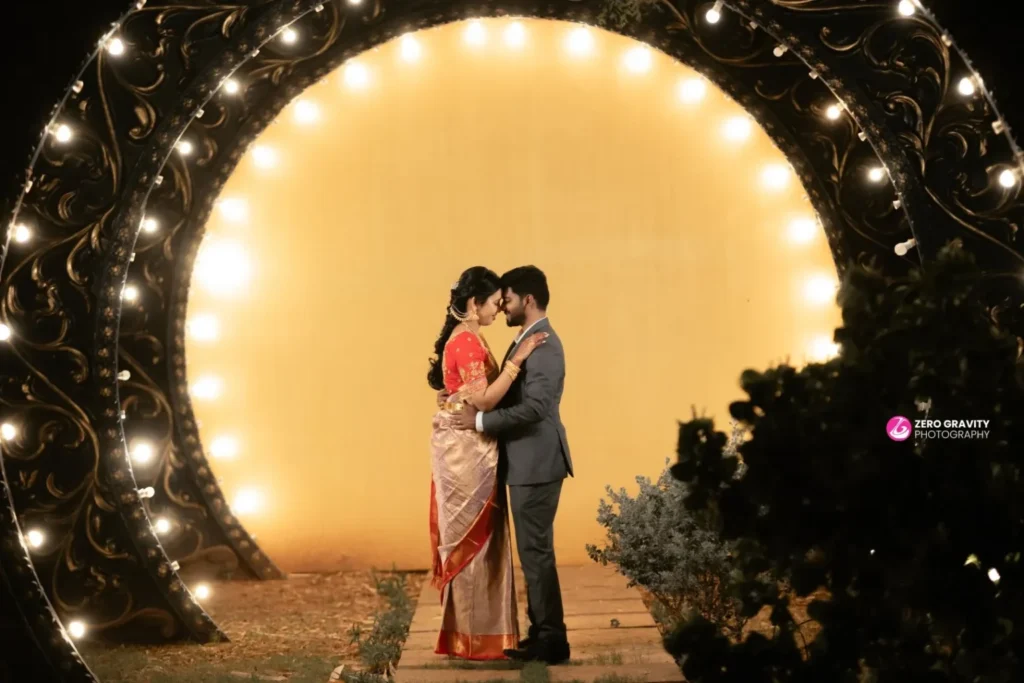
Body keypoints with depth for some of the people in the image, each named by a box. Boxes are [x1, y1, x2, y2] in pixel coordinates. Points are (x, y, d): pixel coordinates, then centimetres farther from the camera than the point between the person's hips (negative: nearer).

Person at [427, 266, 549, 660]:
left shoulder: (464, 338, 14)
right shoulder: (467, 342, -17)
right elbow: (483, 399, -24)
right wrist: (517, 359, -24)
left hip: (465, 448, 10)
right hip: (467, 450, -10)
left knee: (468, 540, 14)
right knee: (473, 540, -3)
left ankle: (468, 631, 21)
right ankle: (473, 637, 4)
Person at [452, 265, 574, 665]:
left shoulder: (544, 345, -18)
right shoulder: (527, 340, 15)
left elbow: (534, 408, -26)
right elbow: (510, 395, 18)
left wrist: (481, 421, -19)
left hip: (537, 463, -10)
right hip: (527, 463, 10)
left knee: (536, 551, -4)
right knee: (532, 550, 14)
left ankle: (552, 640, 4)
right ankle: (541, 633, 22)